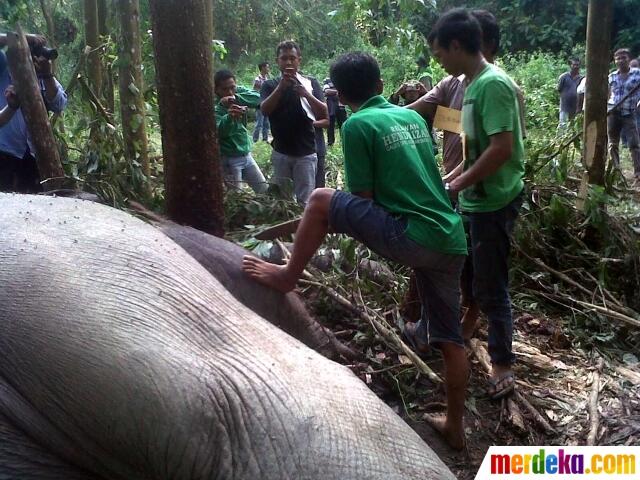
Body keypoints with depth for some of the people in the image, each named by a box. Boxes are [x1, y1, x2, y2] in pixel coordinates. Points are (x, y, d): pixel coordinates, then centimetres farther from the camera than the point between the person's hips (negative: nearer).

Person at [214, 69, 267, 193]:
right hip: (229, 159, -6)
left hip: (246, 155, 6)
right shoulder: (214, 106, -15)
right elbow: (219, 131, -30)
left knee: (264, 191, 13)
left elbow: (257, 98, -16)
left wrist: (236, 98, -29)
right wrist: (229, 116, -49)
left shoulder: (239, 92, 1)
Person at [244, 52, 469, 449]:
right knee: (450, 338, 17)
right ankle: (455, 427, 29)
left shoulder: (357, 125, -2)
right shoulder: (413, 117, 19)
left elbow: (363, 198, -3)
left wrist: (353, 229, 18)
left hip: (414, 236, -8)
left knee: (322, 201, 1)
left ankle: (287, 276, 14)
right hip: (452, 240, 8)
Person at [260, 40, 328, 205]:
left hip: (305, 153, -2)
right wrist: (281, 87, -27)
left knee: (304, 200, -4)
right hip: (280, 152, 2)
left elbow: (324, 114, -8)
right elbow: (264, 110, -14)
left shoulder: (310, 83, 1)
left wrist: (307, 94, -25)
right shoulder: (270, 85, 4)